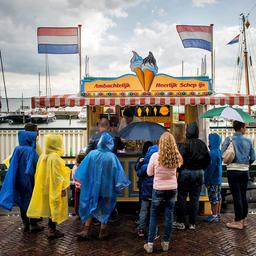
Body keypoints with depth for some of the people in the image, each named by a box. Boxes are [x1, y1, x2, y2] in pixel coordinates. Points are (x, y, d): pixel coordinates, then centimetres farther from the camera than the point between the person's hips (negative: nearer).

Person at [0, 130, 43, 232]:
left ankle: (25, 224, 20)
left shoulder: (17, 149, -1)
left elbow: (12, 163, 7)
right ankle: (33, 225, 11)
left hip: (19, 180, 5)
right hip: (30, 180, -5)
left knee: (22, 201, 13)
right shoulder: (31, 151, -17)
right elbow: (38, 165, -14)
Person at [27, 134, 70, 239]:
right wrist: (63, 188, -15)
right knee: (55, 208, 3)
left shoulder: (43, 156, 4)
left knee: (51, 208, 17)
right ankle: (52, 231, 10)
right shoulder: (55, 158, -21)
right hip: (55, 188, -8)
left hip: (45, 187, 8)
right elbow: (58, 175, -21)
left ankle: (51, 229, 26)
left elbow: (40, 173, 11)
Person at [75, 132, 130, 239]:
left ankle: (86, 230, 16)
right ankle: (103, 232, 22)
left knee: (91, 207, 16)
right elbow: (118, 172, -13)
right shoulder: (112, 156, -16)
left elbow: (83, 169, -3)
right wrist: (122, 183, 0)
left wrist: (78, 179, 12)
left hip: (93, 186, 2)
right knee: (105, 208, 13)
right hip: (107, 187, -2)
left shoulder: (92, 154, -11)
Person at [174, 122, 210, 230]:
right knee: (195, 199, 10)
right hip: (199, 173, 5)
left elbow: (181, 159, -17)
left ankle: (180, 222, 10)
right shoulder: (202, 144, 3)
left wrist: (179, 170, -2)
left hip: (186, 172, -5)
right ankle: (192, 223, 16)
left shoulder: (185, 144, -13)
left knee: (181, 198, 6)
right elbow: (207, 160, 9)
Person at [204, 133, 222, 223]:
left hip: (213, 179, -9)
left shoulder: (213, 153, -20)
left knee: (213, 198, -1)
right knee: (218, 197, 14)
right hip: (218, 179, 9)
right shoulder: (219, 151, 9)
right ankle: (218, 215, 23)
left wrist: (207, 180, -15)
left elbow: (211, 167, -21)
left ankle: (214, 216, 7)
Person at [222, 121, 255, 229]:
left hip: (233, 170, -3)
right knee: (243, 195, 13)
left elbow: (222, 154, -10)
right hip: (245, 171, 3)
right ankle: (244, 219, 22)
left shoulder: (229, 139, -5)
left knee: (236, 196, 0)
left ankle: (238, 221, 5)